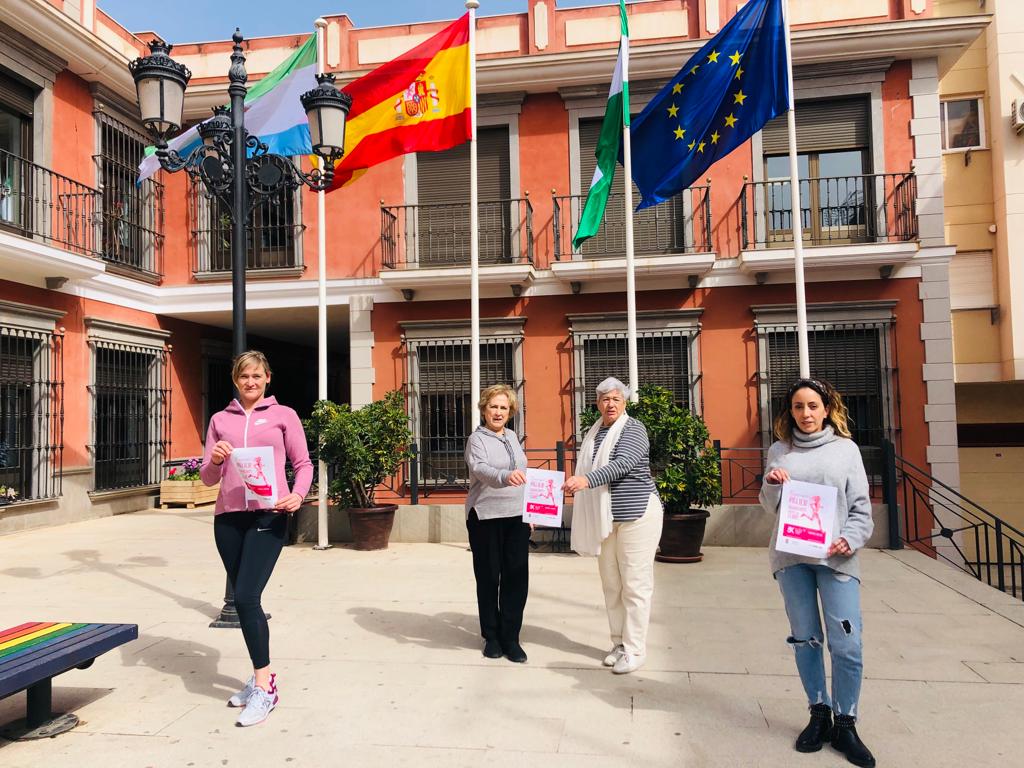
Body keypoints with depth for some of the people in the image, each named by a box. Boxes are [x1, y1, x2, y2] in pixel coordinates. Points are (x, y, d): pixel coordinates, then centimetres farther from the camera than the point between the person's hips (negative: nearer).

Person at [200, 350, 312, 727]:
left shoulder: (283, 415, 7)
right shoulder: (220, 420, 15)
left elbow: (303, 463, 8)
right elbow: (208, 478, 14)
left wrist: (298, 494, -11)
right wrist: (214, 460, -9)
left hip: (268, 516, -4)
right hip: (228, 517, 4)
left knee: (246, 598, -13)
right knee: (243, 600, 9)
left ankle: (264, 687, -1)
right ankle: (261, 678, 25)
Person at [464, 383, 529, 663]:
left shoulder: (512, 436, 13)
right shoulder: (477, 439, -7)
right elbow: (480, 469, -27)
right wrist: (505, 476, -47)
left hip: (516, 517, 5)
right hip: (486, 518, -5)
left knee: (516, 577, 3)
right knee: (488, 577, 5)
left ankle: (510, 637, 13)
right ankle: (491, 636, 19)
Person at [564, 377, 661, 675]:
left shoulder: (633, 429, -8)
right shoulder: (594, 433, 12)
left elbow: (621, 465, -25)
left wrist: (587, 480, -38)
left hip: (636, 515, -6)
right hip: (604, 518, 6)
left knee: (635, 584, -2)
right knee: (611, 584, 11)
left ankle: (635, 650, 6)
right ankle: (619, 643, 23)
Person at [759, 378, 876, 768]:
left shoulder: (846, 449, 5)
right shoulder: (779, 450, 8)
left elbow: (861, 507, 5)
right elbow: (769, 506, 10)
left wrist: (850, 540, -11)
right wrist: (772, 485, -11)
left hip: (835, 557, -1)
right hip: (791, 556, 1)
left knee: (847, 644, -5)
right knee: (805, 638, 9)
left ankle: (845, 723, 12)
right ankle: (819, 713, 25)